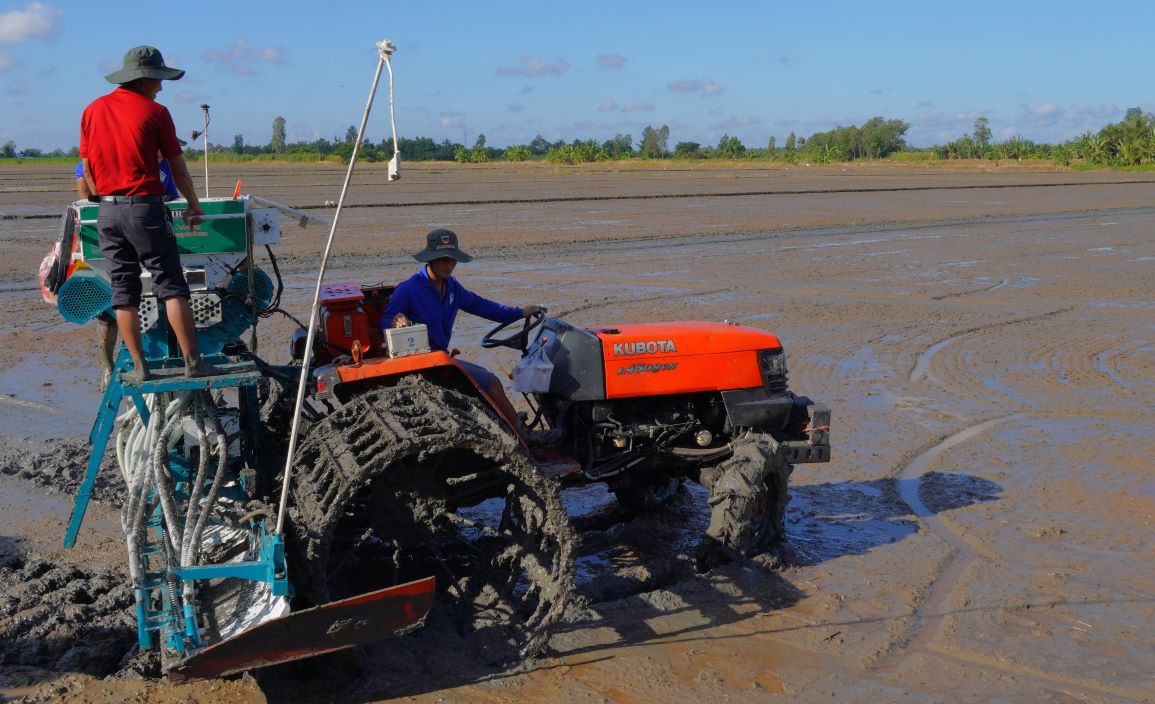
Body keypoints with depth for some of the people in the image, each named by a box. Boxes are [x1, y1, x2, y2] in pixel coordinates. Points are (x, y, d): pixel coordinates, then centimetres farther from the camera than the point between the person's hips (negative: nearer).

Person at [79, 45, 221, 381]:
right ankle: (192, 361, -5)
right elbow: (178, 168, 0)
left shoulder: (93, 110, 10)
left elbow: (87, 169, 13)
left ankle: (139, 366, 8)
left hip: (107, 211, 5)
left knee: (123, 291, 7)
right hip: (145, 207, -5)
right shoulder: (155, 112, -3)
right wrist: (193, 204, 13)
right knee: (171, 286, -3)